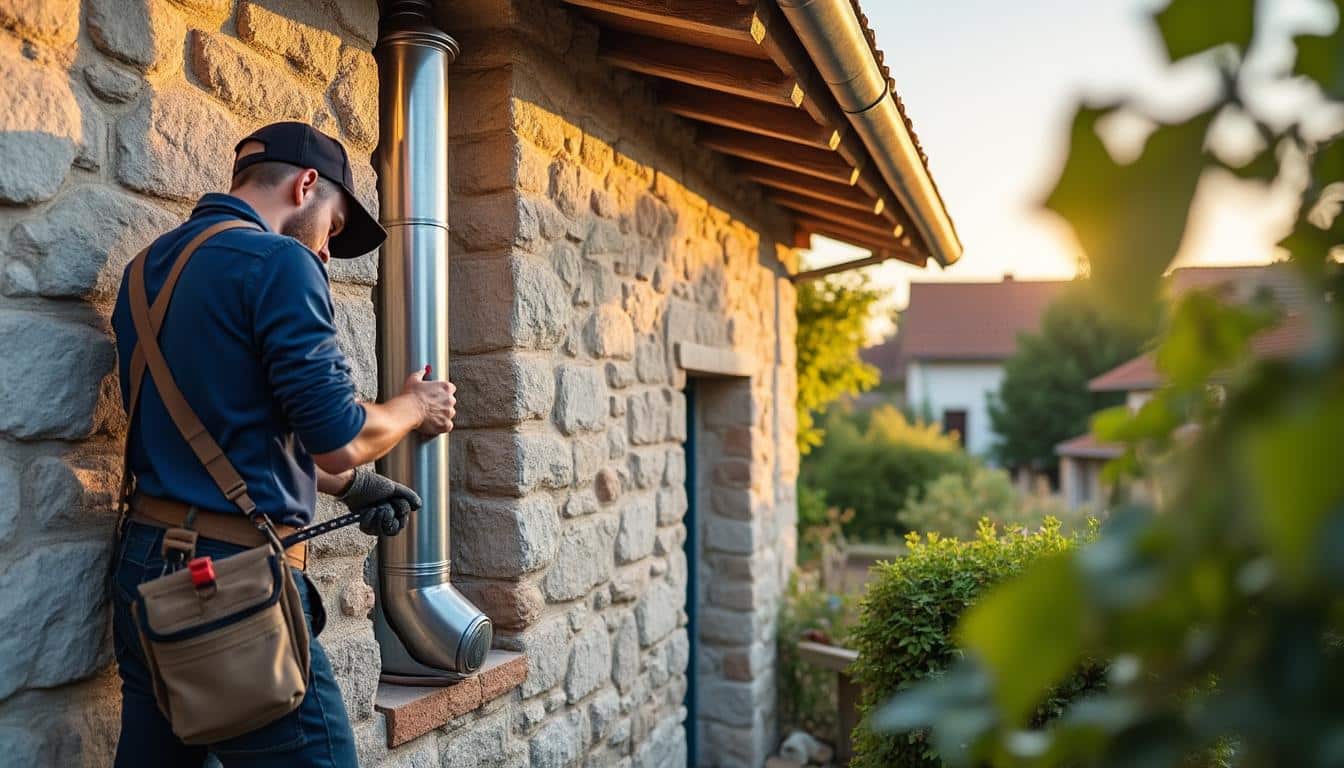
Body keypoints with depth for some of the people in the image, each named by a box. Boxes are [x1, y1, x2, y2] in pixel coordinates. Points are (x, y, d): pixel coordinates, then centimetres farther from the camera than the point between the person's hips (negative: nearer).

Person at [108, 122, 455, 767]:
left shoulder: (149, 266, 14)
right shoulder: (279, 261, -13)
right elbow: (338, 439, -16)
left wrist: (348, 484, 22)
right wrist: (415, 407, 5)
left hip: (144, 567, 9)